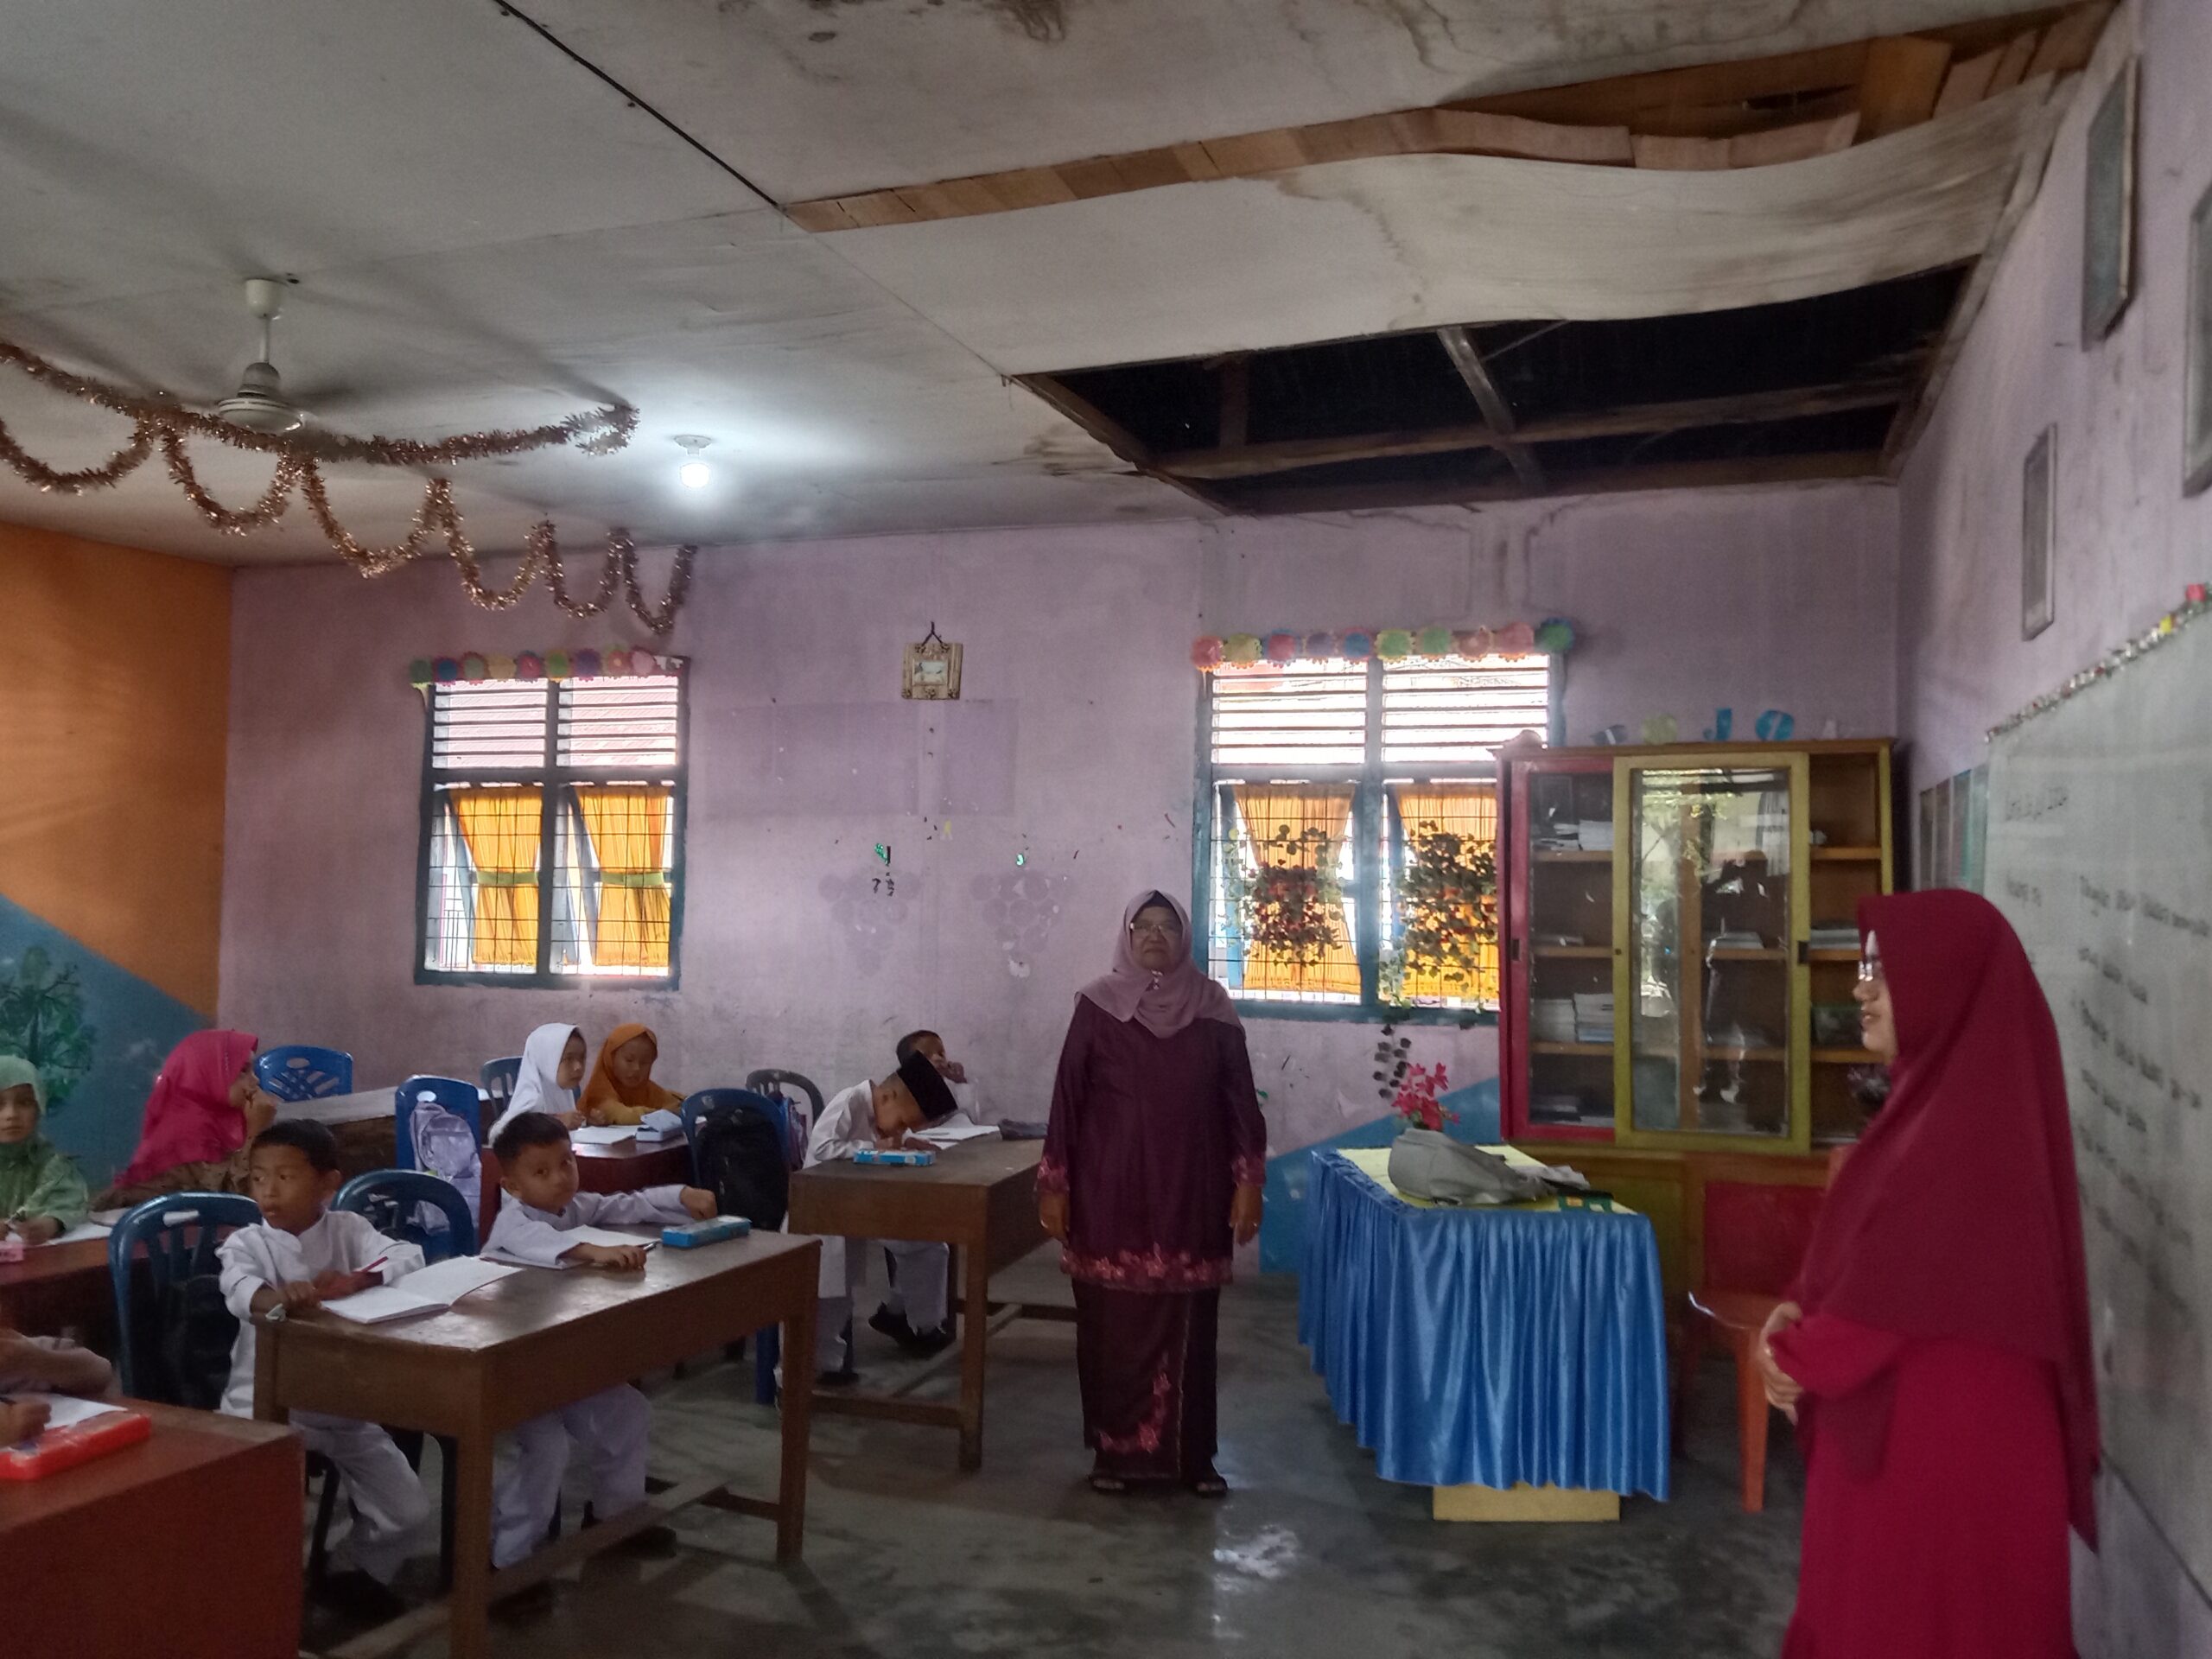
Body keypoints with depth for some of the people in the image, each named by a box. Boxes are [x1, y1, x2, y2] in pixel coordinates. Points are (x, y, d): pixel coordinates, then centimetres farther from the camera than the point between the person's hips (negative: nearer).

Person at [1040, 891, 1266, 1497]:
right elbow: (1066, 1098, 0)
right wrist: (1053, 1184, -2)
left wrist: (1249, 1180, -1)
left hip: (1192, 1193, 1)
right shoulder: (1097, 1006, -2)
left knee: (1189, 1326, 6)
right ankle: (1115, 1452, 18)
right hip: (1111, 1193, -1)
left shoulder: (1213, 1007, 2)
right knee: (1113, 1326, 4)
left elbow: (1239, 1098, 4)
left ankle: (1192, 1455, 19)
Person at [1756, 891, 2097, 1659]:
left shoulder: (1959, 1131, -25)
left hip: (1937, 1431, -9)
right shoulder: (1946, 1094, 7)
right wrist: (1800, 1312, 0)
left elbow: (1887, 1298, -21)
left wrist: (1793, 1356, -6)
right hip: (1912, 1417, 9)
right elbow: (1874, 1265, 14)